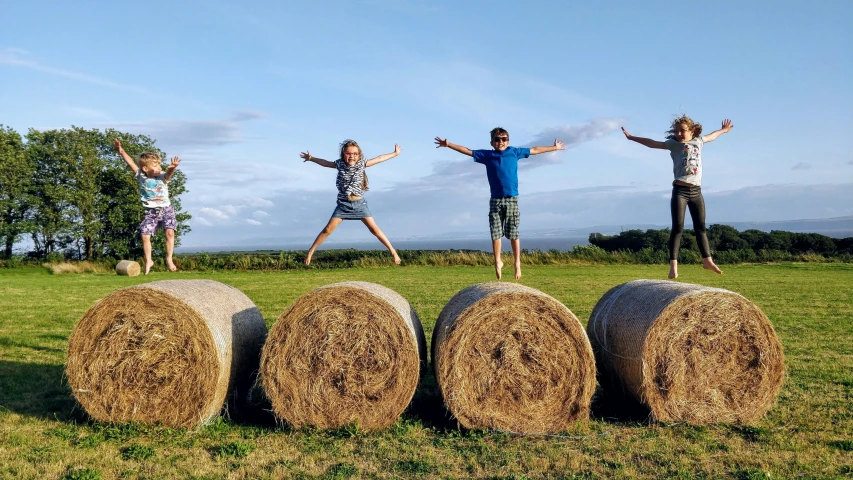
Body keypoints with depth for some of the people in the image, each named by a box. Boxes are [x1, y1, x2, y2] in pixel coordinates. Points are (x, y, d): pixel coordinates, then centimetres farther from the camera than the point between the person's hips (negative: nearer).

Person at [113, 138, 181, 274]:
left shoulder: (162, 177, -9)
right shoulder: (141, 176, -3)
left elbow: (168, 172, -30)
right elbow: (130, 163, -6)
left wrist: (173, 167, -53)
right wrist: (121, 151, -13)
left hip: (166, 209, -2)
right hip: (150, 211, 2)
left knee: (170, 232, -17)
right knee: (145, 236, -4)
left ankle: (169, 259, -4)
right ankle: (148, 261, 14)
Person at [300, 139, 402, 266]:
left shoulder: (362, 164, -2)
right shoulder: (340, 164, 0)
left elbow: (379, 158, 6)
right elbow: (325, 163, 17)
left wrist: (395, 153, 12)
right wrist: (311, 158, 22)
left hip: (359, 203, 0)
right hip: (343, 204, 1)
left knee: (374, 228, -5)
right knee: (328, 229, -3)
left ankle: (393, 251, 0)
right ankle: (311, 251, 9)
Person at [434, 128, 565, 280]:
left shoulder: (514, 152, 9)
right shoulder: (487, 155, 7)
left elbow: (534, 150, 20)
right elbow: (467, 151, 8)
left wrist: (554, 147, 27)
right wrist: (448, 144, 3)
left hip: (512, 199, 0)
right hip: (495, 200, 0)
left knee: (513, 234, 2)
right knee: (496, 234, 1)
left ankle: (517, 263, 13)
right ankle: (498, 262, 14)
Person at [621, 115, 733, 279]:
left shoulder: (698, 141, 15)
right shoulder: (674, 144, 3)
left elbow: (711, 136, 35)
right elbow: (653, 143, -3)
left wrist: (723, 130, 53)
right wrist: (632, 137, -10)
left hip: (696, 191, 4)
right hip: (680, 190, -4)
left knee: (700, 227, 13)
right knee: (678, 228, -7)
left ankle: (707, 260, 24)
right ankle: (673, 264, -6)